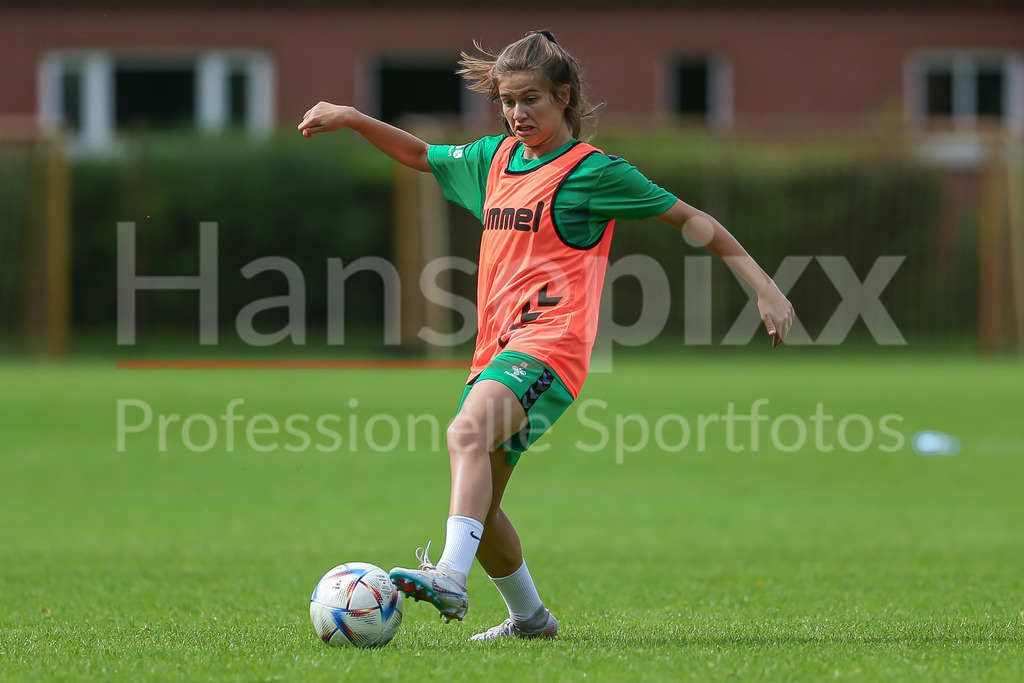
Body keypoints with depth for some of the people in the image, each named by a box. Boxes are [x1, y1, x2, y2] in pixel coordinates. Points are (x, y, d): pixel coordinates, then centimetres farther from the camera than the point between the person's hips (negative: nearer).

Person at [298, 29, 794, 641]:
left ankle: (451, 577, -50)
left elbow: (688, 218, 3)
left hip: (550, 344, -8)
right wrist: (352, 120, 20)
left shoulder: (593, 171, -1)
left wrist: (763, 286, -2)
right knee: (479, 504, 7)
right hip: (495, 347, 8)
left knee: (468, 431, -34)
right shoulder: (495, 158, 18)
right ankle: (530, 617, 28)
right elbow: (422, 155, 34)